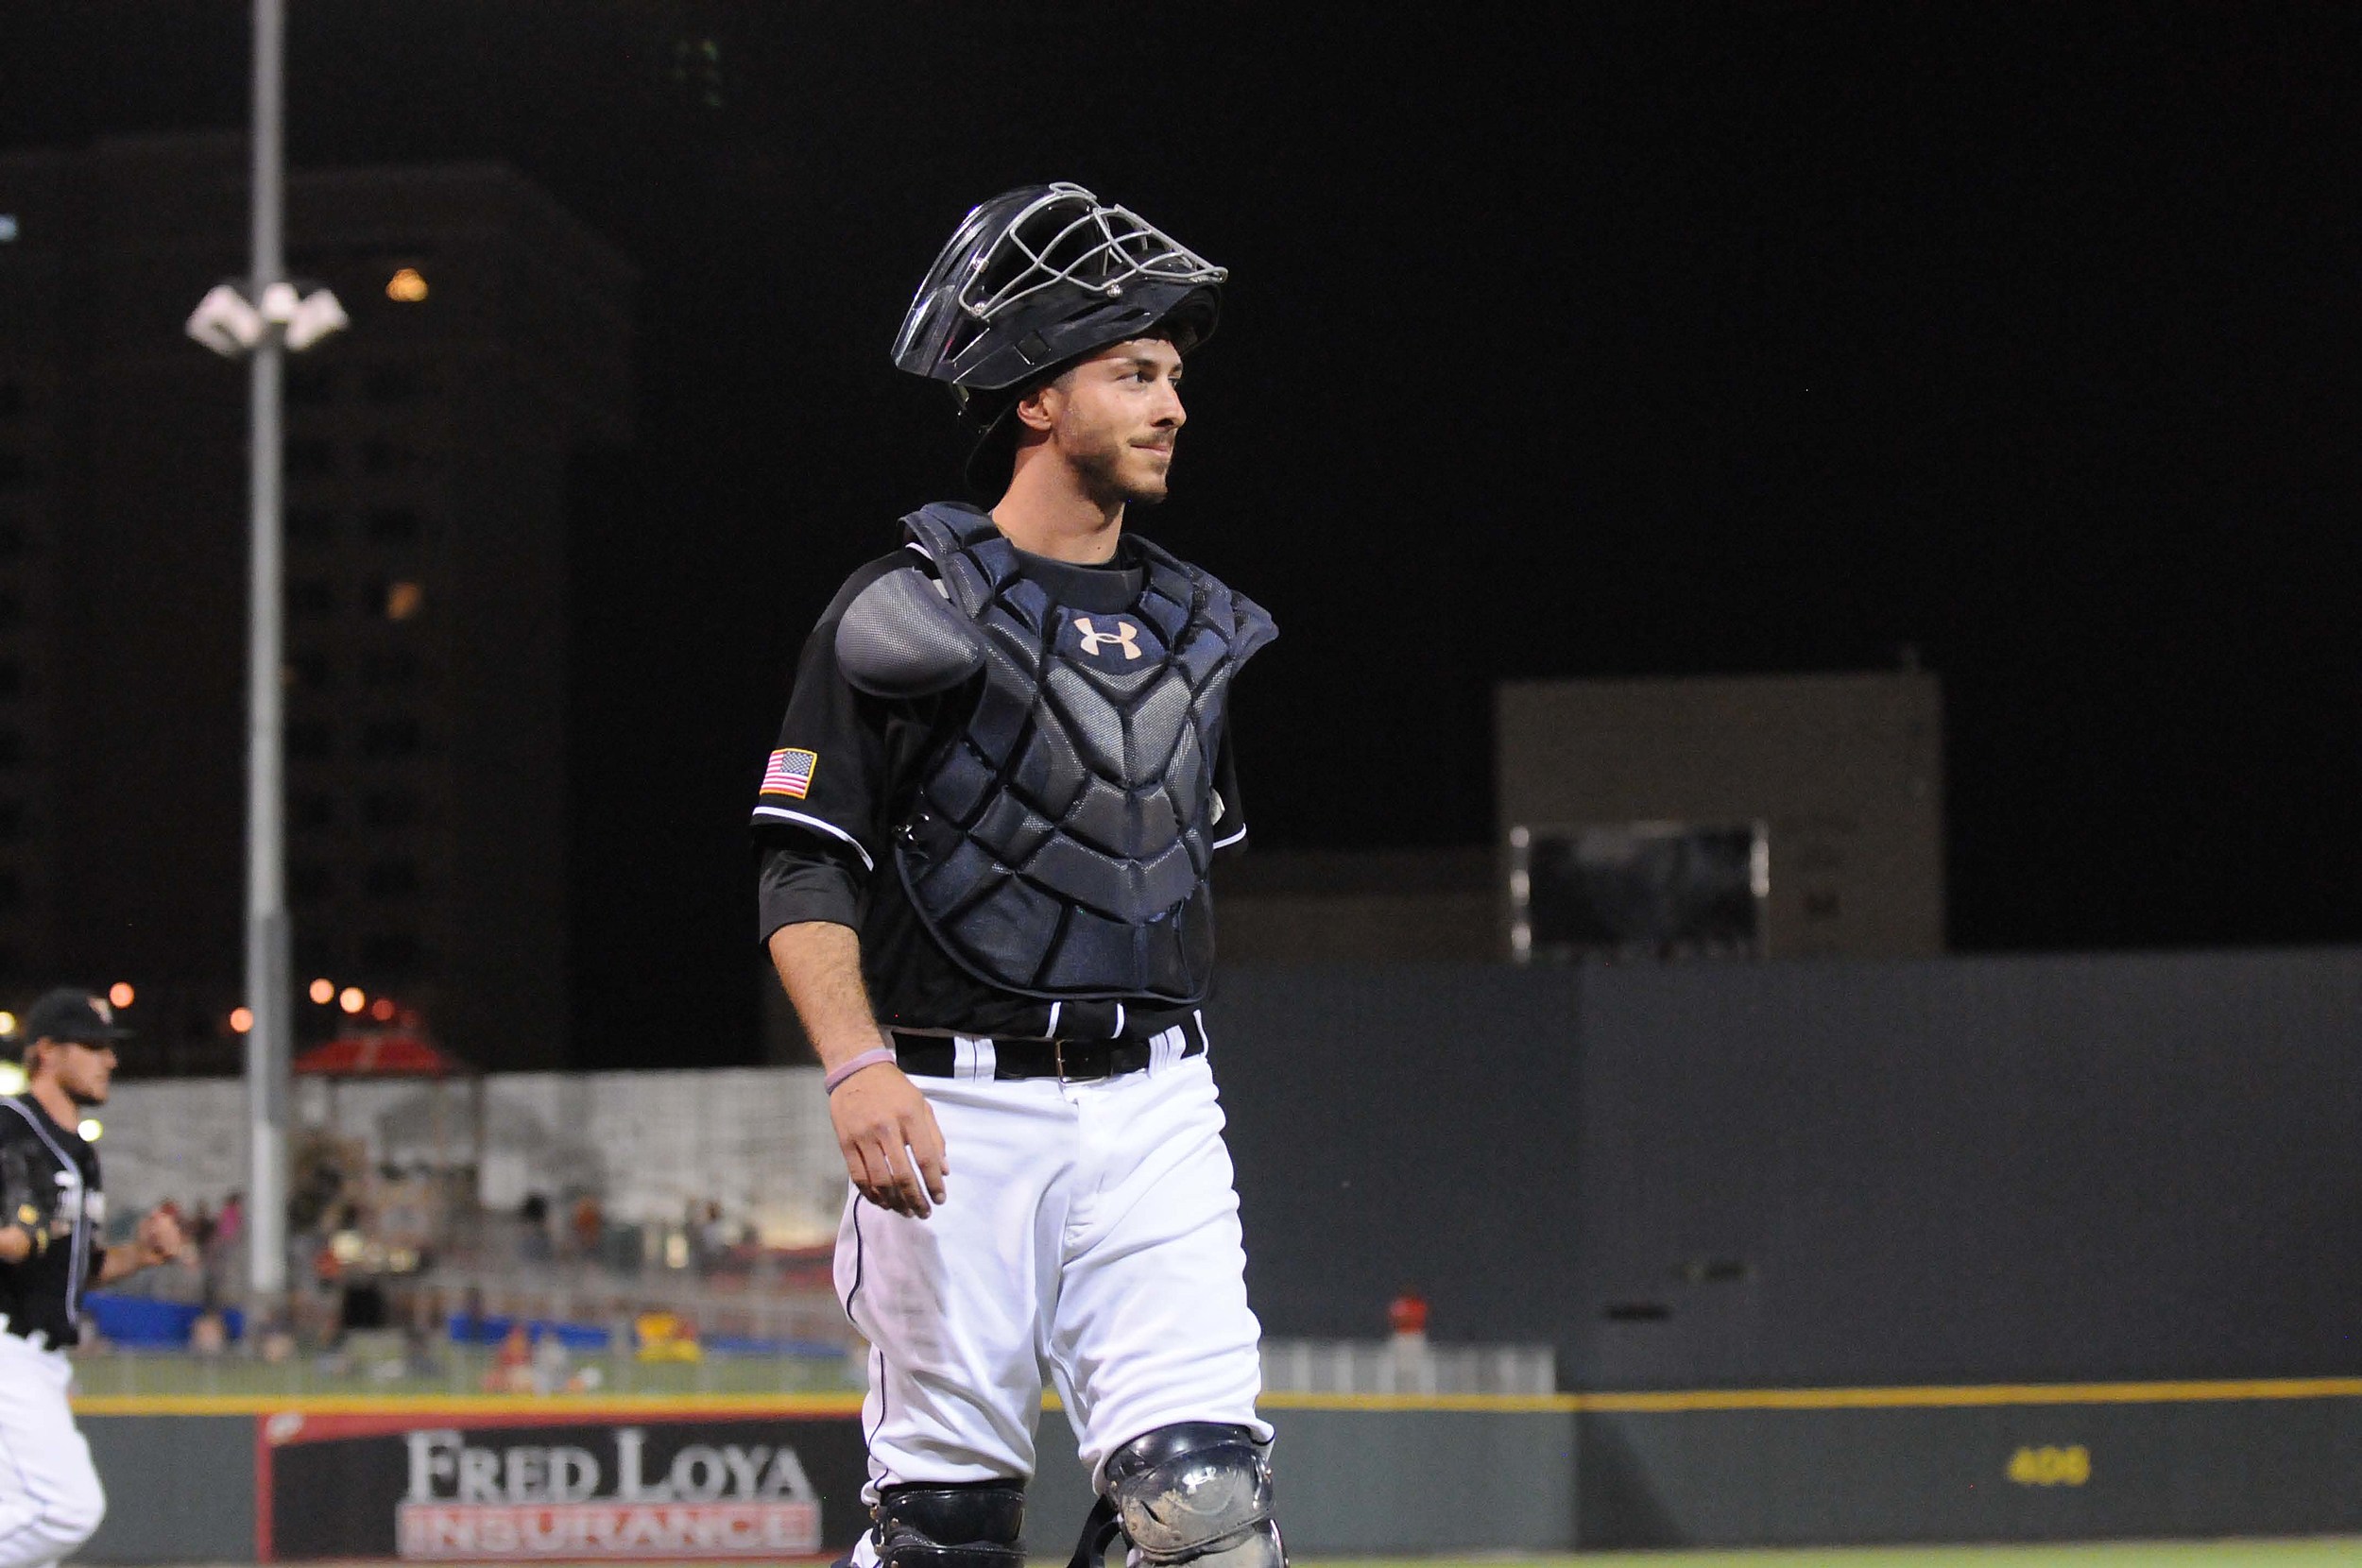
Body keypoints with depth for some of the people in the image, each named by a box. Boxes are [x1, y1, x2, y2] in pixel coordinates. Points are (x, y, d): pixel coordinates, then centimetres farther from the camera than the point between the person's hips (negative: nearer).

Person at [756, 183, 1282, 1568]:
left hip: (1153, 1111, 4)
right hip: (956, 1106, -4)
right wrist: (859, 1067, -21)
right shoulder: (906, 610, -2)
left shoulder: (1194, 628, 15)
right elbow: (806, 876, -7)